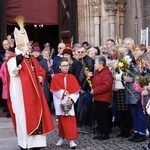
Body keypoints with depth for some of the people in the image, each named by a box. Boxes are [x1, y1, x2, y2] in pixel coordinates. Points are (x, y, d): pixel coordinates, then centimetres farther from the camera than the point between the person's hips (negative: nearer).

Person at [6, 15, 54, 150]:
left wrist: (41, 77, 5)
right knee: (24, 118, -6)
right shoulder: (14, 58, -11)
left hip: (34, 93, 8)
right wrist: (22, 54, -46)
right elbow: (13, 68, -35)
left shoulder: (32, 59, 15)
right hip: (21, 94, -8)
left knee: (36, 117, 10)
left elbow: (41, 71, 28)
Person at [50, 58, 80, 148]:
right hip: (60, 102, -1)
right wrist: (63, 93, -17)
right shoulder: (56, 77, 0)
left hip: (69, 101, 1)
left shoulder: (72, 77, 4)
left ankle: (71, 140, -8)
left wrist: (71, 98, -14)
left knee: (71, 120, -7)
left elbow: (76, 91, 0)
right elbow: (54, 90, -6)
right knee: (62, 120, 6)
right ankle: (62, 138, 20)